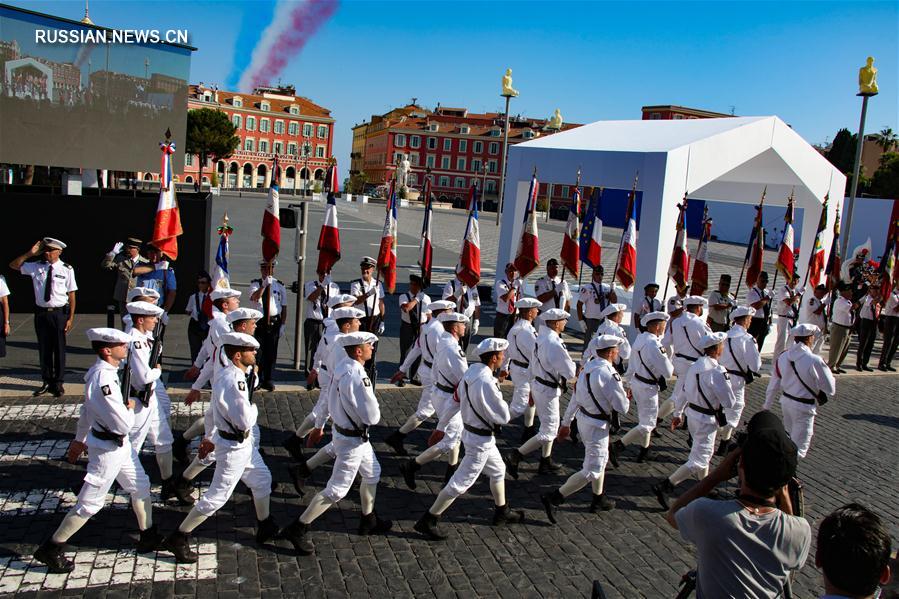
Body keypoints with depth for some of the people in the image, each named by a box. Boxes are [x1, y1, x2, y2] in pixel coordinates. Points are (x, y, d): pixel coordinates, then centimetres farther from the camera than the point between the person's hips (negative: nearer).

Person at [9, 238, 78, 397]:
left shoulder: (67, 269, -7)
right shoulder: (36, 267, 3)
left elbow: (71, 294, -6)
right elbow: (13, 265, 9)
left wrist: (71, 318, -10)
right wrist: (30, 253, -5)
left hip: (59, 313, -3)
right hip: (41, 312, 3)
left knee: (59, 348, 6)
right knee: (43, 348, 12)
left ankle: (58, 383, 20)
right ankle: (47, 382, 26)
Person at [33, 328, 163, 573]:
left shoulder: (101, 372, 0)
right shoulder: (103, 381, -30)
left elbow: (87, 408, 14)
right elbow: (123, 425, -29)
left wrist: (80, 439, 25)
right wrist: (130, 408, -8)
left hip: (121, 445, 9)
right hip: (108, 450, -9)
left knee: (141, 487, 19)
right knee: (89, 503, 4)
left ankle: (148, 537, 35)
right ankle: (51, 549, 21)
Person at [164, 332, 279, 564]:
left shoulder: (227, 374, 2)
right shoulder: (232, 381, -29)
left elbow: (213, 410, 13)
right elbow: (245, 421, -29)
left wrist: (210, 437, 21)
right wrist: (253, 408, -8)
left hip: (245, 443, 10)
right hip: (234, 447, -10)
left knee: (262, 480, 22)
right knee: (217, 496, 1)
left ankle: (265, 528, 40)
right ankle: (178, 538, 14)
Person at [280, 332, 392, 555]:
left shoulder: (343, 365, -3)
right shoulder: (355, 377, -31)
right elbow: (372, 416, -27)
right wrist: (376, 409, -8)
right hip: (352, 440, -10)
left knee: (372, 474, 25)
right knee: (337, 489, 1)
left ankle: (369, 520, 41)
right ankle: (297, 529, 10)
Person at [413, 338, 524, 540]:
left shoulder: (470, 372, -3)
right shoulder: (486, 383, -29)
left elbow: (461, 396, 11)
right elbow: (503, 416, -23)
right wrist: (502, 402, -5)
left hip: (470, 430, 9)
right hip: (481, 440, -9)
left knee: (498, 470, 25)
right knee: (461, 482, 1)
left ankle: (502, 512, 42)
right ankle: (427, 520, 8)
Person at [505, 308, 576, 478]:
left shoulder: (540, 338, 4)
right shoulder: (555, 344, -26)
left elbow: (533, 367, 13)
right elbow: (570, 372, -22)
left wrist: (532, 388, 23)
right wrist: (571, 365, 1)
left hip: (537, 385, 10)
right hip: (548, 391, -10)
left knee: (552, 426, 22)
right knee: (548, 432, 0)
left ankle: (546, 462, 33)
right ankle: (515, 457, -2)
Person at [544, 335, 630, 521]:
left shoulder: (588, 367, 2)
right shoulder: (609, 375, -23)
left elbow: (575, 397, 10)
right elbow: (622, 408, -17)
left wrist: (566, 423, 17)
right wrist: (626, 396, 5)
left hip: (583, 419, 9)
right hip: (597, 426, -9)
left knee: (600, 459, 26)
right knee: (592, 471, -1)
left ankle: (599, 500, 41)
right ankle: (552, 499, -6)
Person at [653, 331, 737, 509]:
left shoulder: (695, 366, 1)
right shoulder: (717, 371, -24)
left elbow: (684, 392, 10)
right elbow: (729, 403, -18)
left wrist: (678, 414, 20)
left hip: (692, 415, 9)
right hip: (706, 421, -9)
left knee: (704, 451, 28)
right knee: (699, 461, -3)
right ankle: (663, 487, -8)